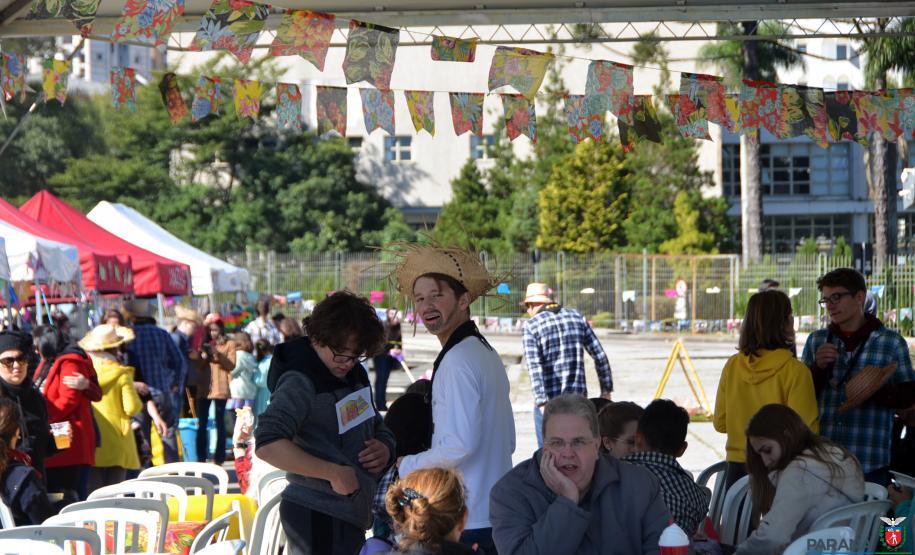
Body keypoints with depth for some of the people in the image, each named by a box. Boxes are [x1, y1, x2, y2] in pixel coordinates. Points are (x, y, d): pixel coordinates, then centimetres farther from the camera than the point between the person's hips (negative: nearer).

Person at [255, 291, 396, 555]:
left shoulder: (354, 375, 14)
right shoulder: (300, 382, -14)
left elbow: (378, 427, 27)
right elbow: (268, 444, -27)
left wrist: (384, 448, 2)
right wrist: (334, 473, -26)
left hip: (349, 514, 9)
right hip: (317, 516, -9)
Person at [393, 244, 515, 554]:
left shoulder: (457, 361, -15)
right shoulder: (486, 353, 15)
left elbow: (459, 445, -22)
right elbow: (507, 442, 21)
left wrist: (407, 466, -7)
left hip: (466, 524, -10)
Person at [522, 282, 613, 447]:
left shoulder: (530, 326, -5)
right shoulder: (577, 317, 8)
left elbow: (535, 367, -16)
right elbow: (600, 356, 8)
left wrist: (542, 403, -22)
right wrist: (606, 390, 15)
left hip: (549, 402, -4)